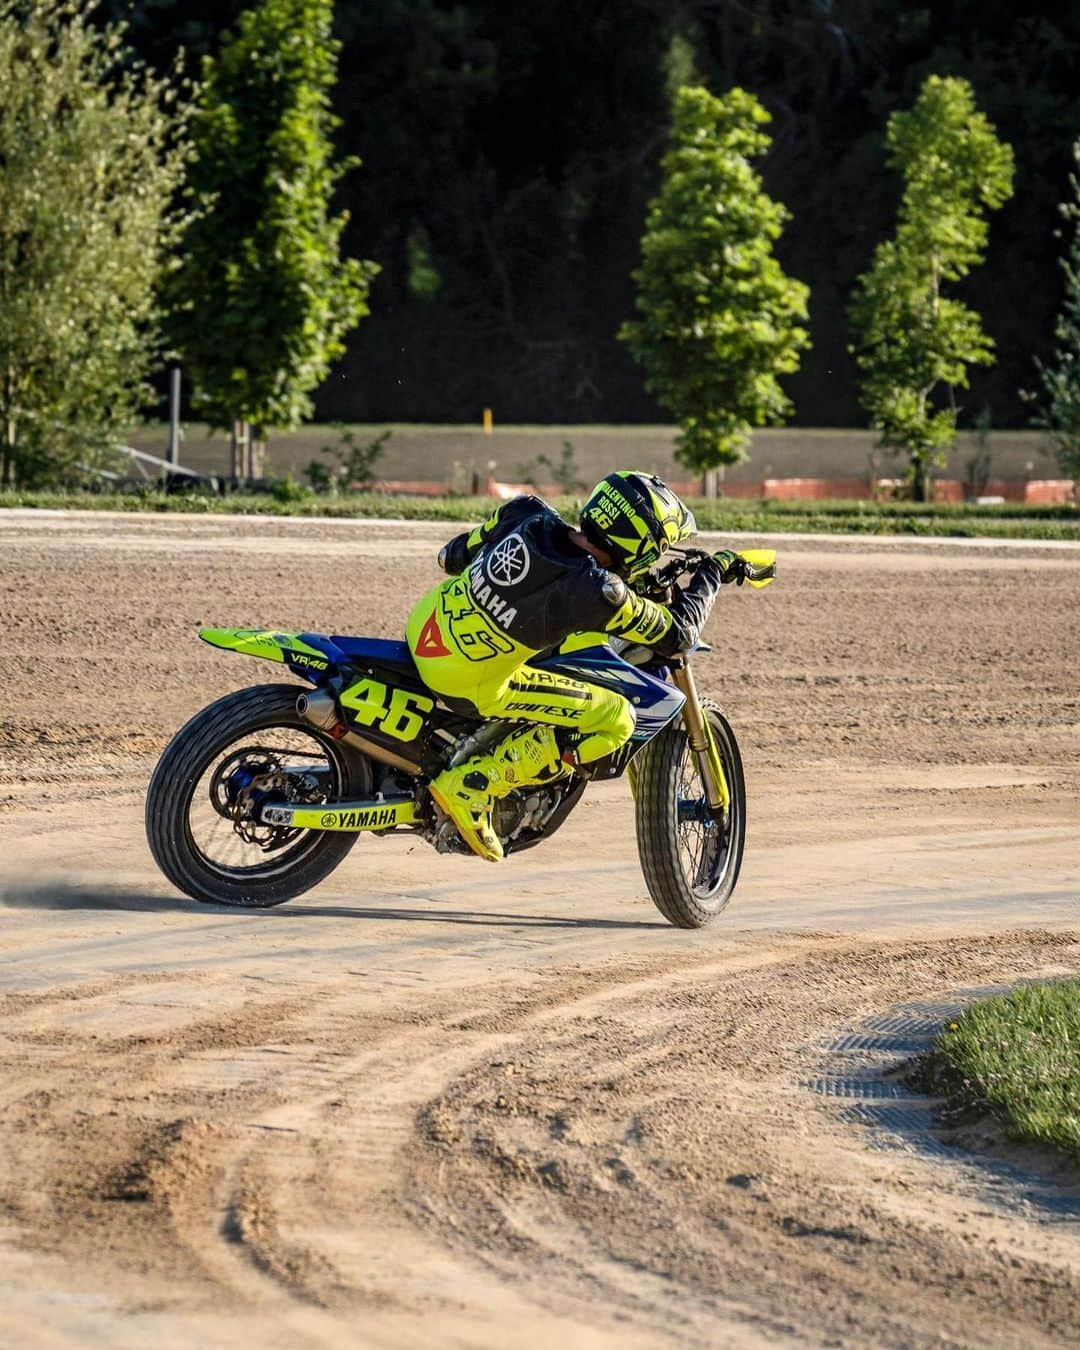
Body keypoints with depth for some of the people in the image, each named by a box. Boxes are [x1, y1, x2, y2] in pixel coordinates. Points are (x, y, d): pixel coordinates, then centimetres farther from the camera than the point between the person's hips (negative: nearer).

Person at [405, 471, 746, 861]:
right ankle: (471, 784, -3)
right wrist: (710, 575, 5)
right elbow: (678, 635, -9)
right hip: (468, 679, -8)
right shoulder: (596, 591, -24)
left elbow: (455, 553, 11)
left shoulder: (529, 515, -7)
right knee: (615, 720, -2)